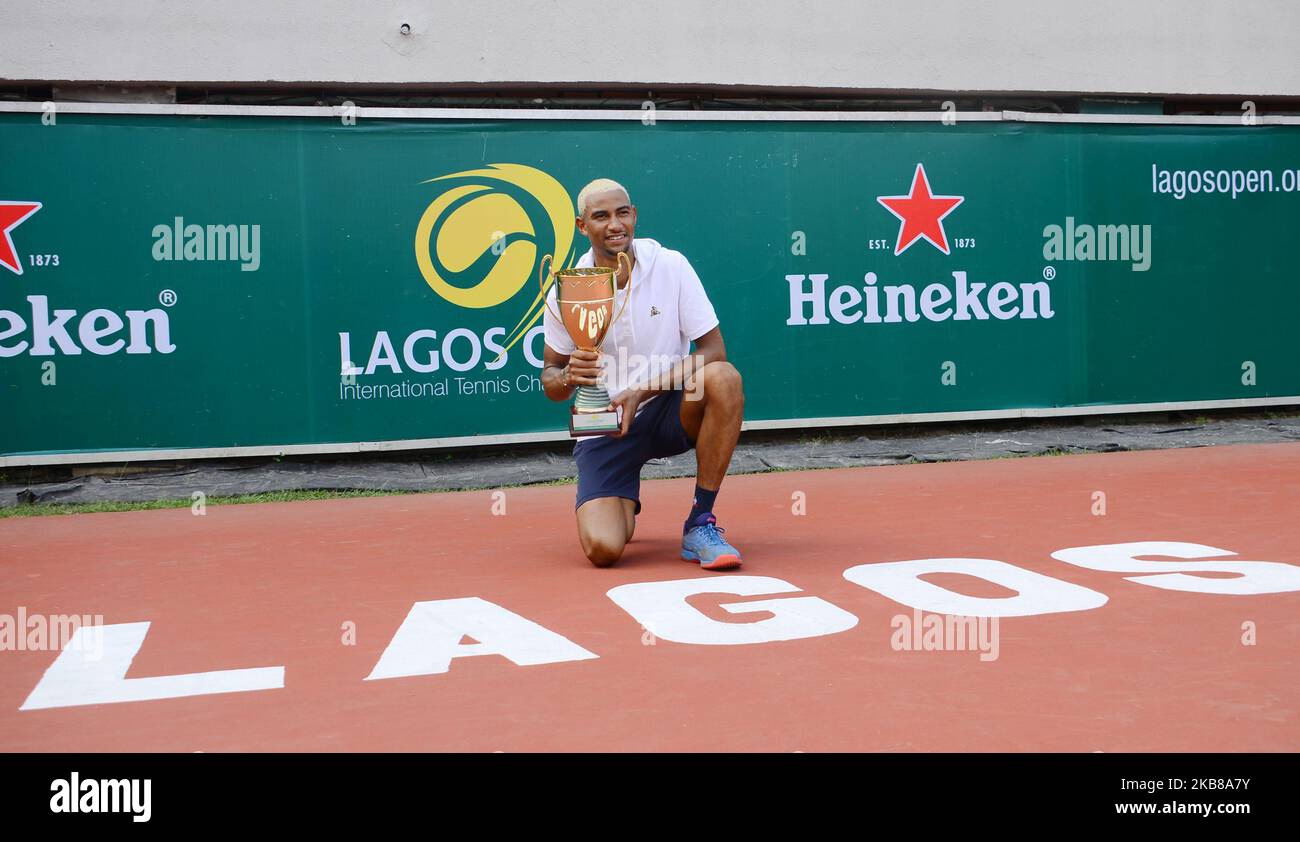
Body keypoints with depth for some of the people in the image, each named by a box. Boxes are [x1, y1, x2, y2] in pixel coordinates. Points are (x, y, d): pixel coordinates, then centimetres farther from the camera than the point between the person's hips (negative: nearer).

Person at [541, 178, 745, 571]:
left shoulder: (670, 266, -8)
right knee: (602, 549, -21)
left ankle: (700, 524, -18)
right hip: (602, 428, 0)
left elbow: (712, 349, -11)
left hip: (668, 410, 0)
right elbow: (550, 379, 3)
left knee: (724, 379, -33)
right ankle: (624, 505, 22)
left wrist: (640, 392, -21)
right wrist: (568, 377, -23)